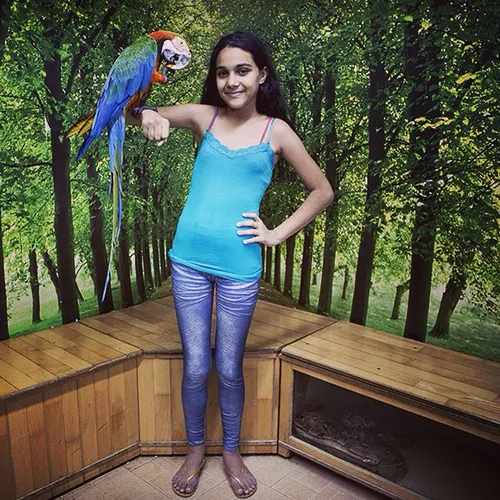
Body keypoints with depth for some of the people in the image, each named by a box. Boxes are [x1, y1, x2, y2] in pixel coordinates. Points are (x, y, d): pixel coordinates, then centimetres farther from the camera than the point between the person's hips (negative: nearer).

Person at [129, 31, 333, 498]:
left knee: (229, 369, 11)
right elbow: (130, 112, 8)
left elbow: (322, 191, 8)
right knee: (195, 367, 10)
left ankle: (231, 452, 36)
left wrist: (277, 233, 1)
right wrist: (147, 115, -15)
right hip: (189, 259, 1)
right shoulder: (203, 117, 5)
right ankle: (195, 450, 35)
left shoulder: (276, 131, 1)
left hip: (239, 266, -1)